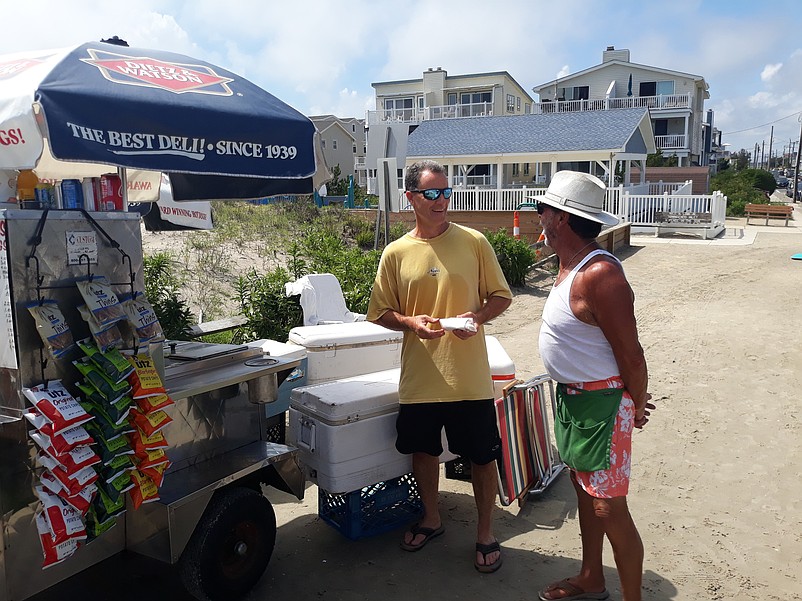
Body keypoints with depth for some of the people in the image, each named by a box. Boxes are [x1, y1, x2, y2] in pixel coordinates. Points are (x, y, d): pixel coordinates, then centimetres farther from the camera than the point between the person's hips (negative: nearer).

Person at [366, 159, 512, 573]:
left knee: (481, 456, 8)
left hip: (470, 378, -2)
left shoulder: (473, 242, -3)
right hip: (419, 378, 2)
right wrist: (411, 323, -15)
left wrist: (477, 315, -17)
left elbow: (501, 296, 3)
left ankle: (485, 534, 30)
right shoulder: (396, 253, 1)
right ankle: (431, 519, 43)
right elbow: (381, 311, 5)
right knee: (423, 450, 18)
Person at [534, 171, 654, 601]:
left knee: (609, 509, -1)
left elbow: (631, 354, -22)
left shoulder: (600, 274, -26)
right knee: (583, 487, 22)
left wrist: (638, 405, -7)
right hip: (570, 395, 10)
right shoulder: (568, 266, 6)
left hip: (600, 403, -10)